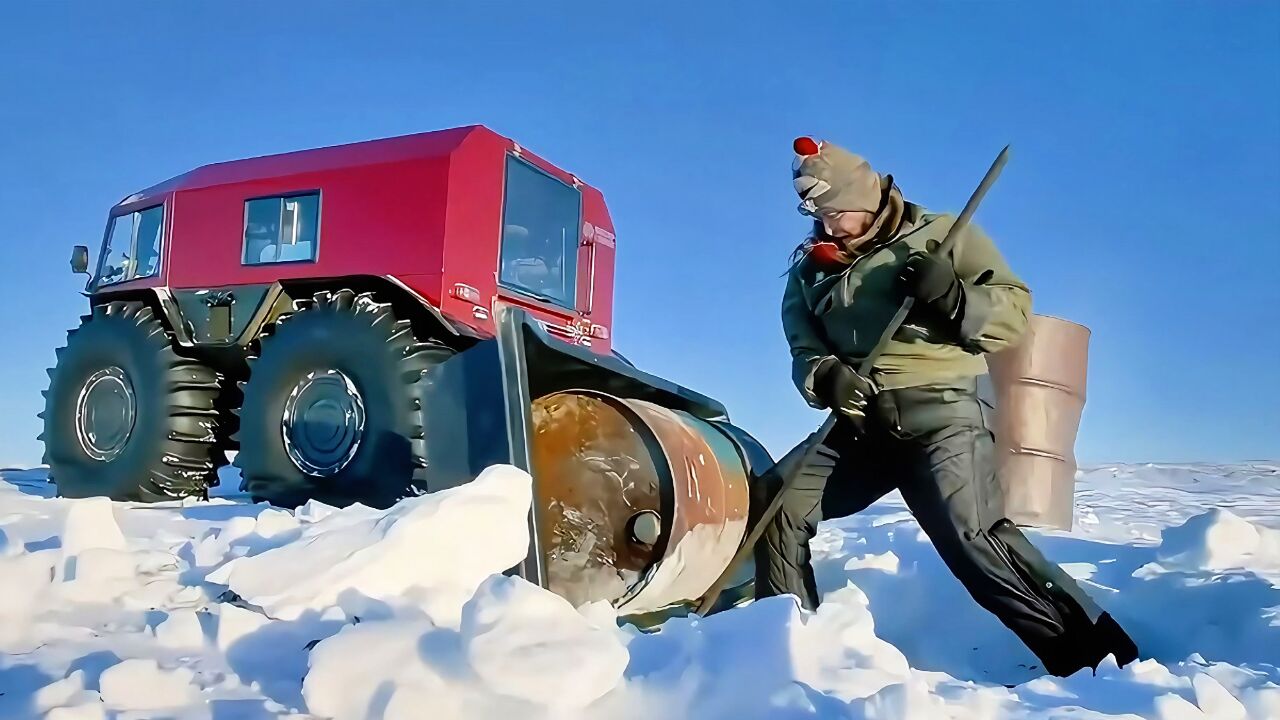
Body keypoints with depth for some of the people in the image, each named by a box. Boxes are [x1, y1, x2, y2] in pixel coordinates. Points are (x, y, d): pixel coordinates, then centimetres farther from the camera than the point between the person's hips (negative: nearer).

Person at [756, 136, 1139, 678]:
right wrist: (824, 377, -12)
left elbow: (1015, 312, 2)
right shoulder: (810, 270, 18)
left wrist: (956, 298, -19)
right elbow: (804, 352, 12)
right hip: (858, 423, 5)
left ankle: (1092, 656, -14)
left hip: (940, 413, -5)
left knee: (974, 538, -24)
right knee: (777, 504, -7)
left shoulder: (940, 234, 7)